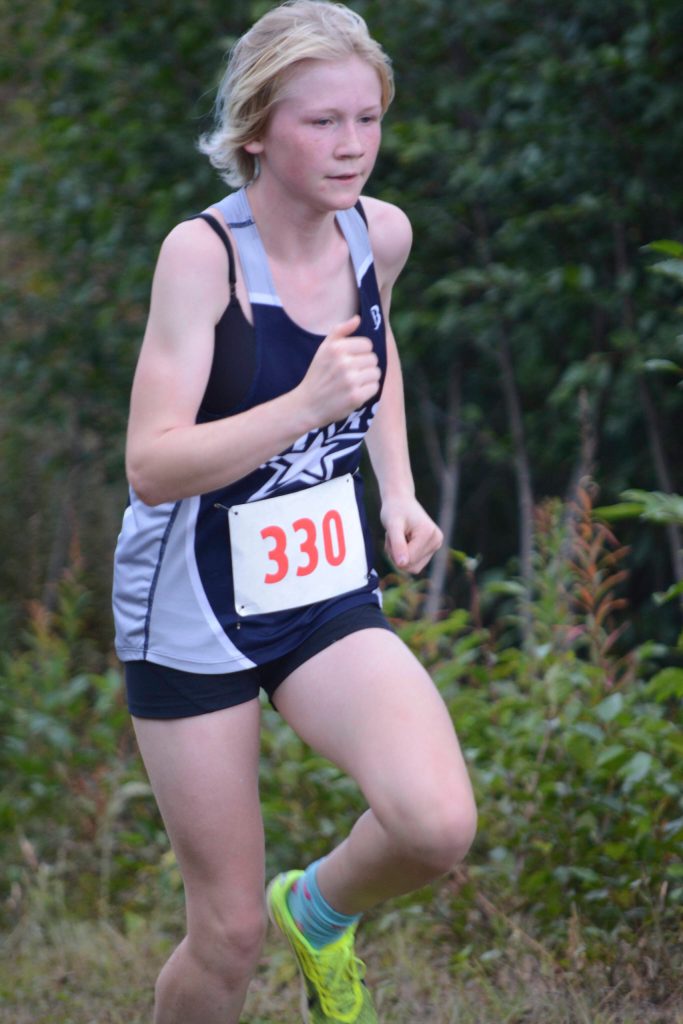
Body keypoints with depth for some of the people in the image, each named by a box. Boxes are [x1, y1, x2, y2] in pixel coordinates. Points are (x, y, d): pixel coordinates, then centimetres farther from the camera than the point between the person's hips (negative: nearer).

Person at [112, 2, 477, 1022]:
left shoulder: (381, 234, -3)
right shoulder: (203, 252, -19)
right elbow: (152, 467, -26)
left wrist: (400, 492, 12)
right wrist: (306, 406, -37)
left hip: (331, 601, 4)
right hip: (192, 616, -4)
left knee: (438, 825, -22)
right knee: (230, 937, 0)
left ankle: (322, 911, 12)